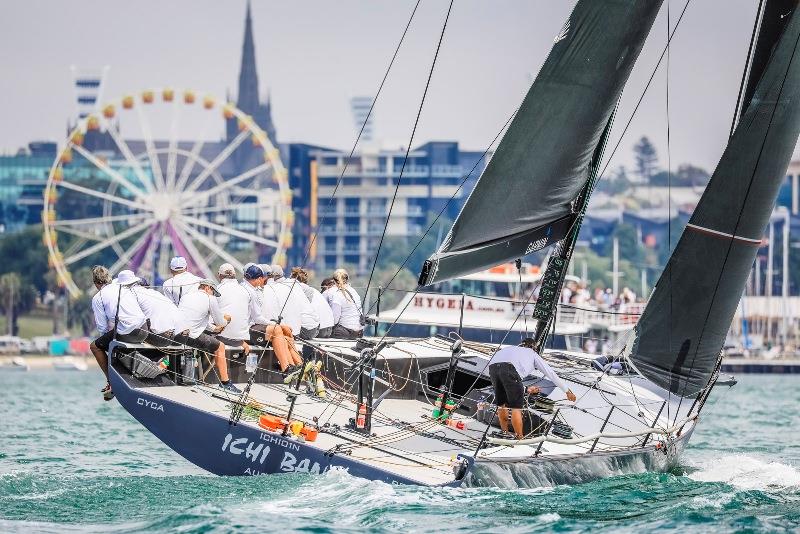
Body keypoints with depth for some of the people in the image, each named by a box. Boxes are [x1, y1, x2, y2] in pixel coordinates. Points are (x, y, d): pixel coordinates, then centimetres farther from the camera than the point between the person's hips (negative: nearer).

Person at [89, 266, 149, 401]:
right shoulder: (123, 288, 19)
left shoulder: (97, 298, 2)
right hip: (143, 330, 7)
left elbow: (103, 328, 2)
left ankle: (111, 382, 7)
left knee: (95, 346, 16)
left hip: (127, 333, -7)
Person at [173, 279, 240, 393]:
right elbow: (221, 323, 11)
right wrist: (226, 321, 35)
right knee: (220, 347, 13)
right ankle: (225, 382, 13)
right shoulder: (210, 299, 3)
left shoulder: (186, 296, 24)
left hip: (175, 335, 7)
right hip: (191, 336, -7)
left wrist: (213, 328, 46)